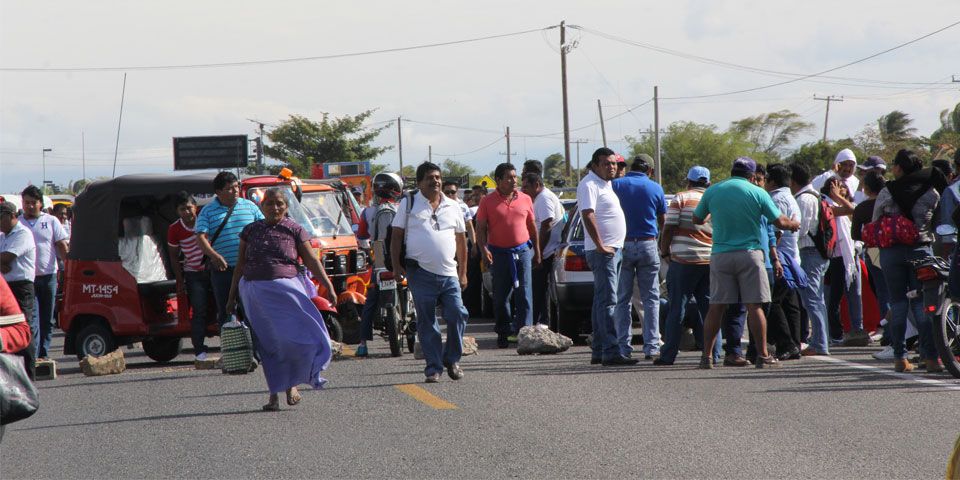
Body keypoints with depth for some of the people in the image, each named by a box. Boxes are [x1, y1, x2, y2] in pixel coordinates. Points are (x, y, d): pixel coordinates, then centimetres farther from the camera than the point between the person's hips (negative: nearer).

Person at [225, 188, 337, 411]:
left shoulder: (294, 230, 5)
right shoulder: (250, 231, 10)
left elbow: (312, 261, 3)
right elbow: (240, 265, 14)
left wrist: (328, 287, -5)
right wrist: (232, 297, 14)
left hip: (287, 289, -1)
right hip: (257, 293, 1)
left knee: (295, 335, -12)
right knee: (269, 343, 1)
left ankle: (291, 383, 12)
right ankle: (274, 394, 7)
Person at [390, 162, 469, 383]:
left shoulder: (453, 207, 13)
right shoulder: (408, 204, 5)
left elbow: (461, 240, 18)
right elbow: (397, 236, 5)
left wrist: (463, 272, 14)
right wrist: (396, 265, -6)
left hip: (449, 274, 2)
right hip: (421, 273, -2)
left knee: (457, 315, -8)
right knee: (427, 323, 1)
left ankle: (452, 359, 11)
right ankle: (433, 367, 6)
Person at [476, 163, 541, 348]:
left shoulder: (525, 199, 8)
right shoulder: (488, 202, 0)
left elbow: (532, 227, 14)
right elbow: (481, 228, -1)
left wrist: (537, 251, 12)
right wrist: (484, 249, -14)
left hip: (523, 251, 1)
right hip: (499, 253, -1)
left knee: (524, 293, -5)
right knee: (501, 296, 4)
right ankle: (504, 333, 13)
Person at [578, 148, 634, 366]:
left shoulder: (606, 184, 19)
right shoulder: (589, 185, -12)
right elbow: (588, 215, -22)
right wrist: (601, 246, -23)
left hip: (614, 249, 10)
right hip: (603, 251, -10)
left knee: (602, 301, 12)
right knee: (607, 301, -14)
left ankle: (598, 352, 16)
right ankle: (611, 352, -19)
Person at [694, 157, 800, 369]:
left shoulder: (712, 192, 3)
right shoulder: (757, 193, -3)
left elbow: (696, 219, 14)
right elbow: (779, 222, -1)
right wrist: (794, 224, 21)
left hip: (720, 255, 2)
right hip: (749, 253, -2)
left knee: (716, 307, 5)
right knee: (754, 306, 0)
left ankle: (707, 355, 5)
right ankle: (763, 355, 2)